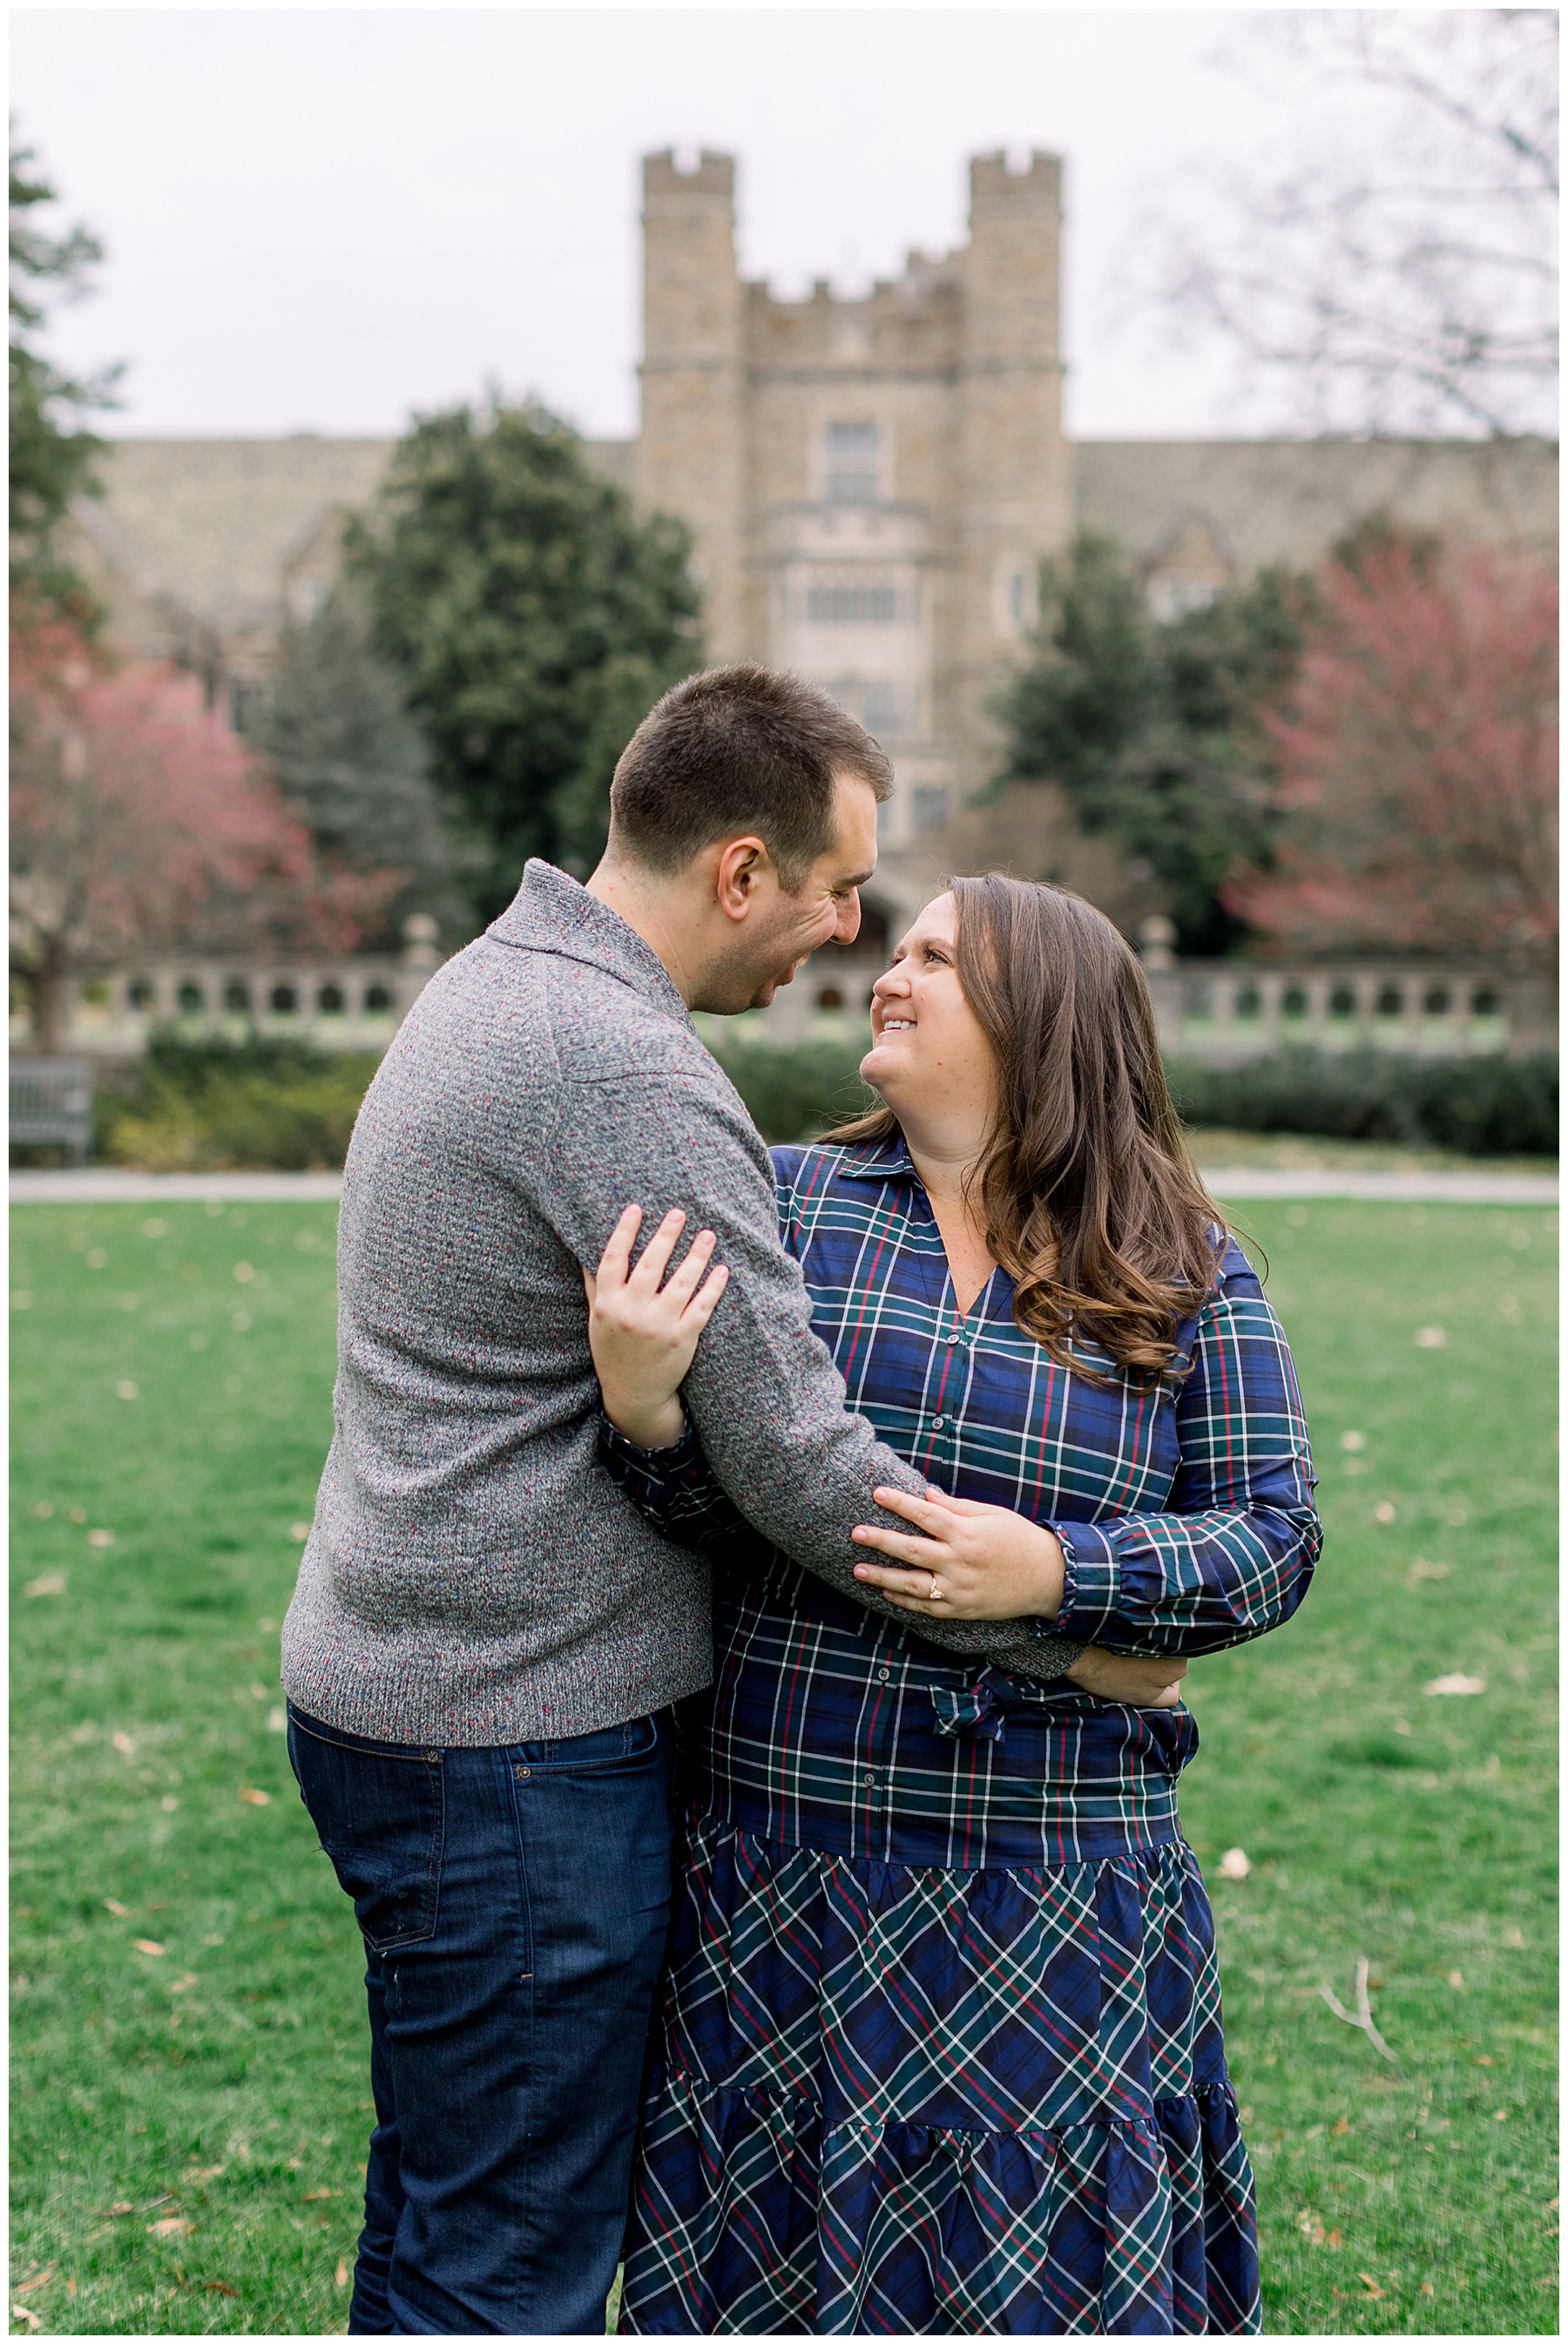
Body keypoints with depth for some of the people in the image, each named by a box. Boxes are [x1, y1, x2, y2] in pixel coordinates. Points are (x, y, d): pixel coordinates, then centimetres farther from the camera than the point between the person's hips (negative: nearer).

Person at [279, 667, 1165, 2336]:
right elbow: (797, 1461, -21)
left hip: (389, 1684, 10)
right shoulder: (623, 1073, -22)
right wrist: (1064, 1636, -10)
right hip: (512, 1746, -10)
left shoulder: (488, 989, 11)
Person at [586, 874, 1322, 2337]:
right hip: (787, 1866, 1)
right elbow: (711, 1497, -2)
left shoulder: (1187, 1280, 1)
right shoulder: (781, 1200, 2)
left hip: (1055, 1888, 0)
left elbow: (1273, 1542, -2)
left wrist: (1054, 1572, -18)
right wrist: (641, 1406, -24)